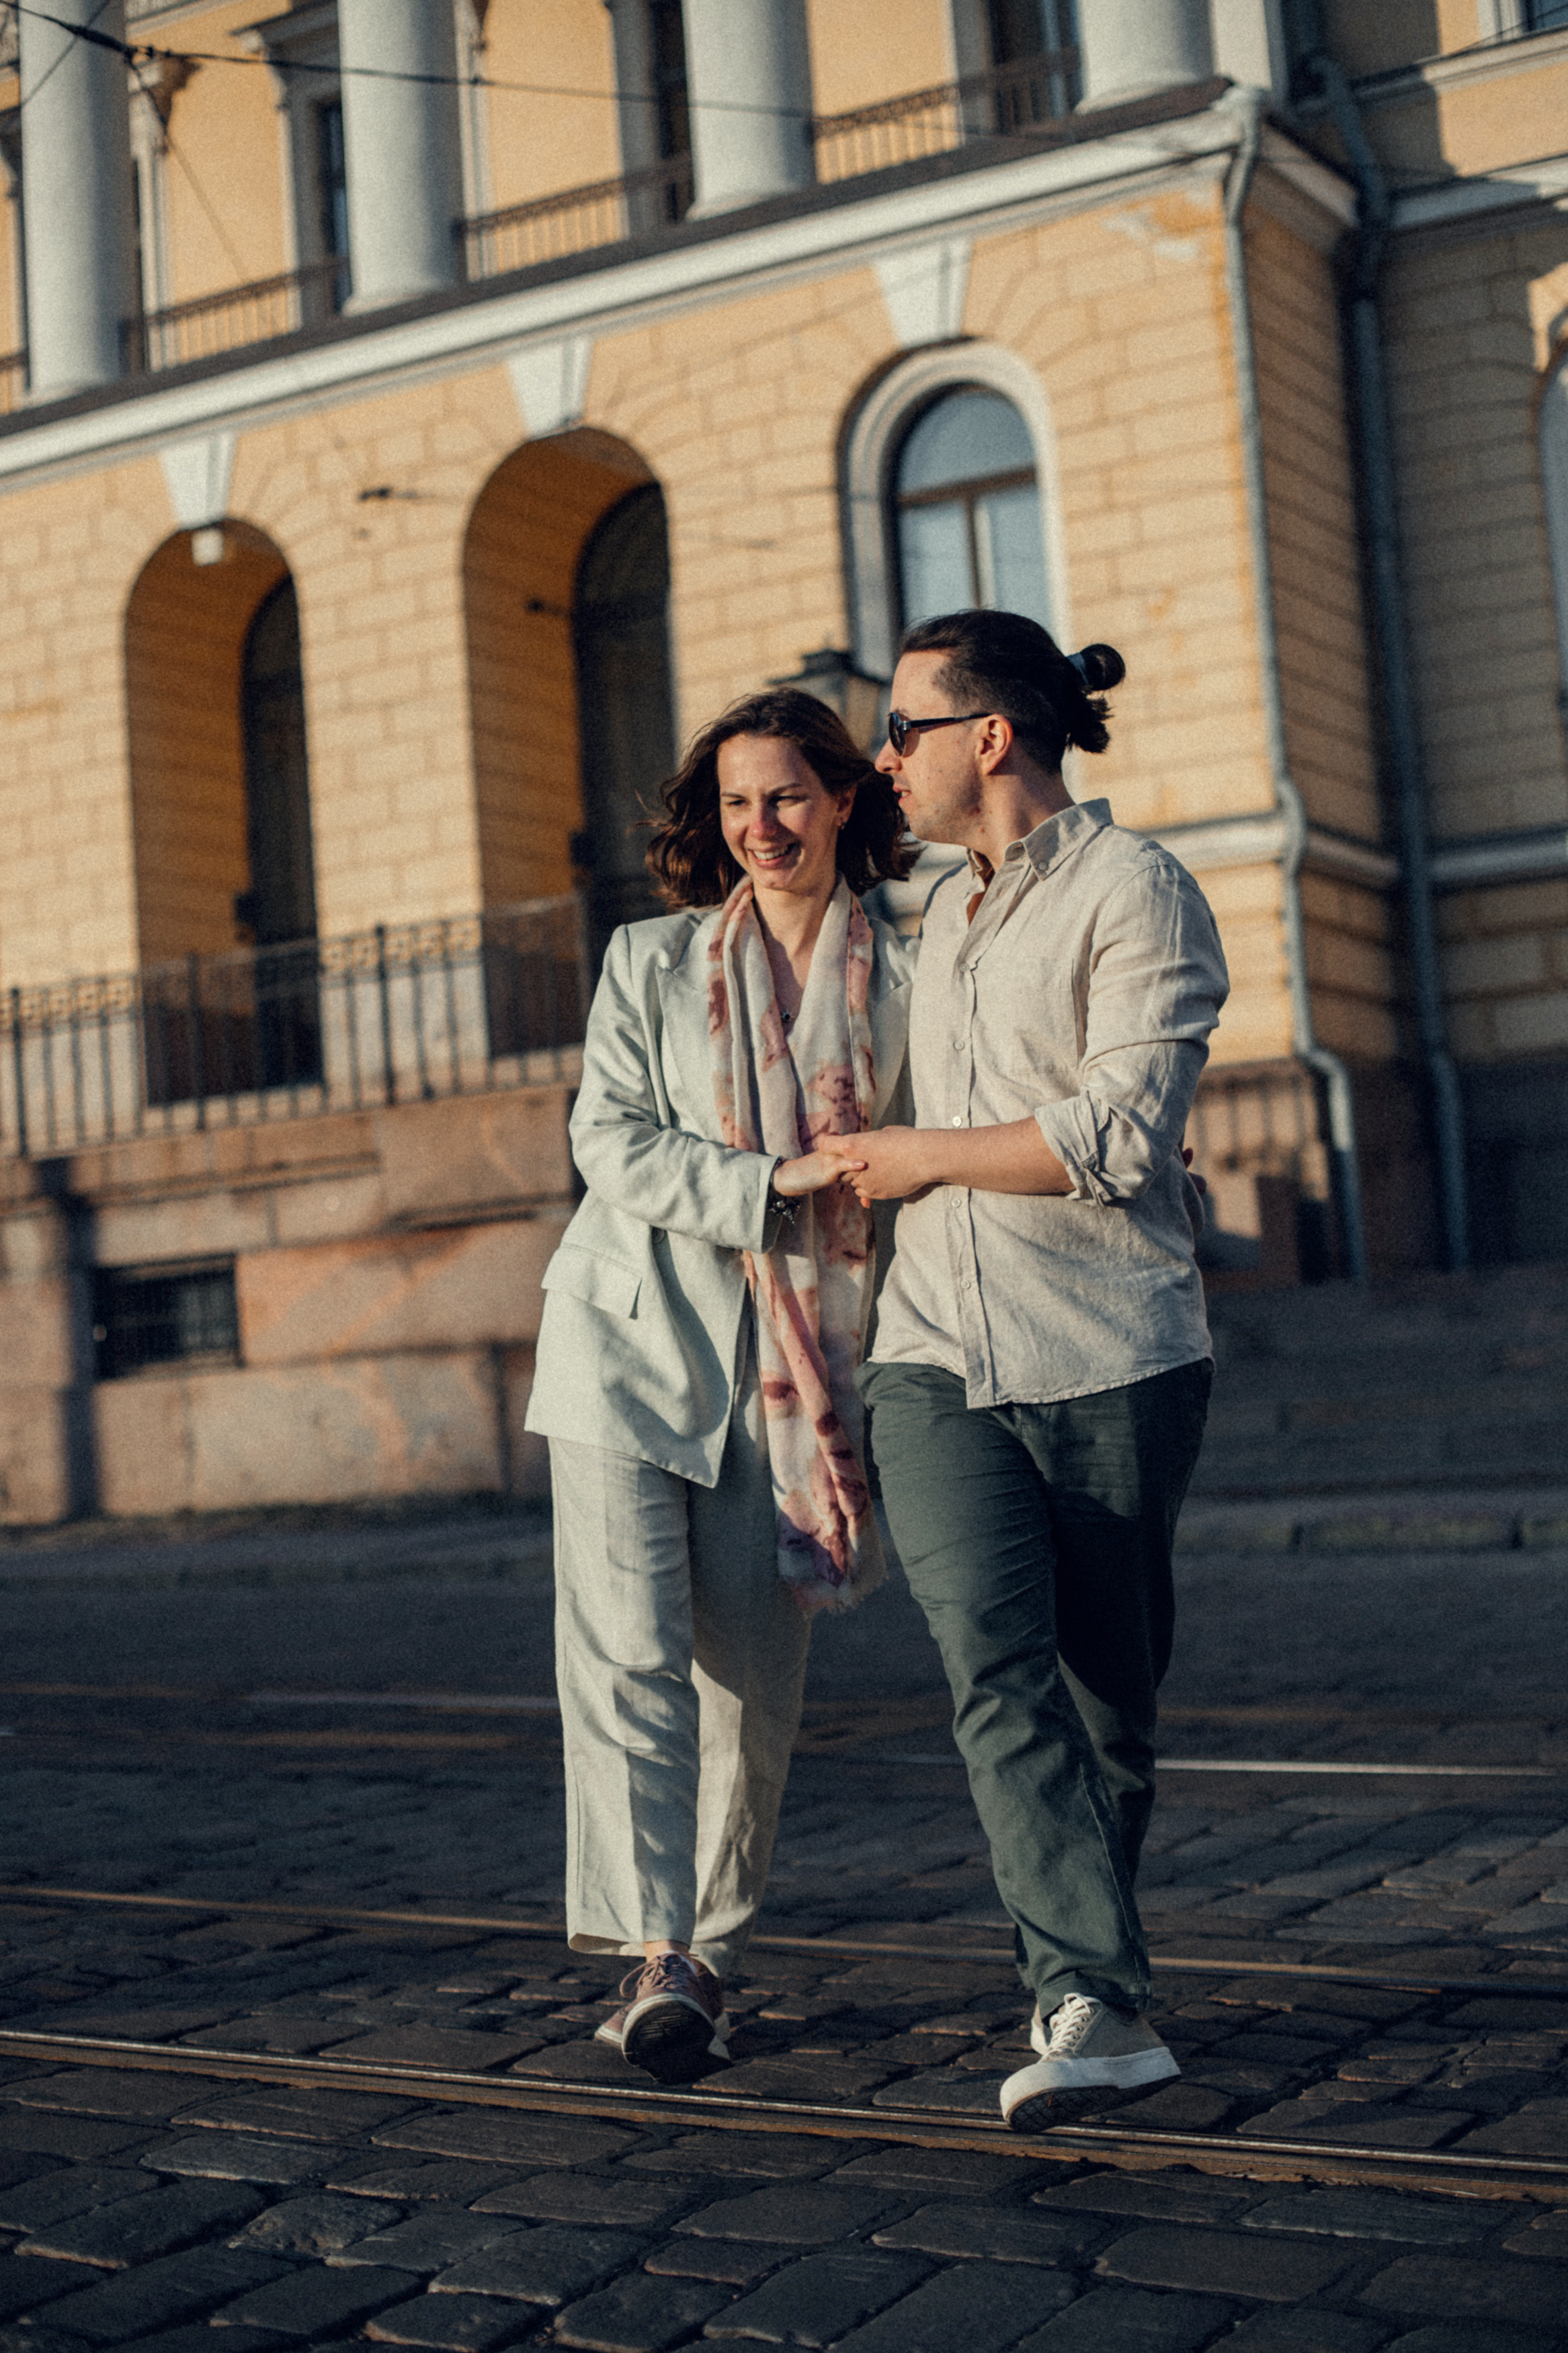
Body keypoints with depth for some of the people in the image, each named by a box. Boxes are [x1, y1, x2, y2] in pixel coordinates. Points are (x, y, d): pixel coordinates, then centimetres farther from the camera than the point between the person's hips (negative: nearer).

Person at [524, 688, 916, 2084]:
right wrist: (771, 1183, -16)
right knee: (630, 1645, -11)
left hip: (794, 1360, 1)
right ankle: (655, 1958, -13)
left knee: (756, 1672, 3)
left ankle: (710, 1954, 17)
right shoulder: (653, 960, 8)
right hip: (635, 1337, 0)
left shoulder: (902, 976, 7)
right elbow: (611, 1141, -3)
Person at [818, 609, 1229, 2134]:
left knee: (1106, 1695, 5)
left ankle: (1080, 1978, 23)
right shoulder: (944, 912, 20)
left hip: (1108, 1361, -5)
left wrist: (920, 1155, -8)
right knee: (995, 1669, -15)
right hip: (938, 1361, 5)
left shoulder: (1134, 893, -5)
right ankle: (1096, 2006, -18)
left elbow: (1121, 1134, -17)